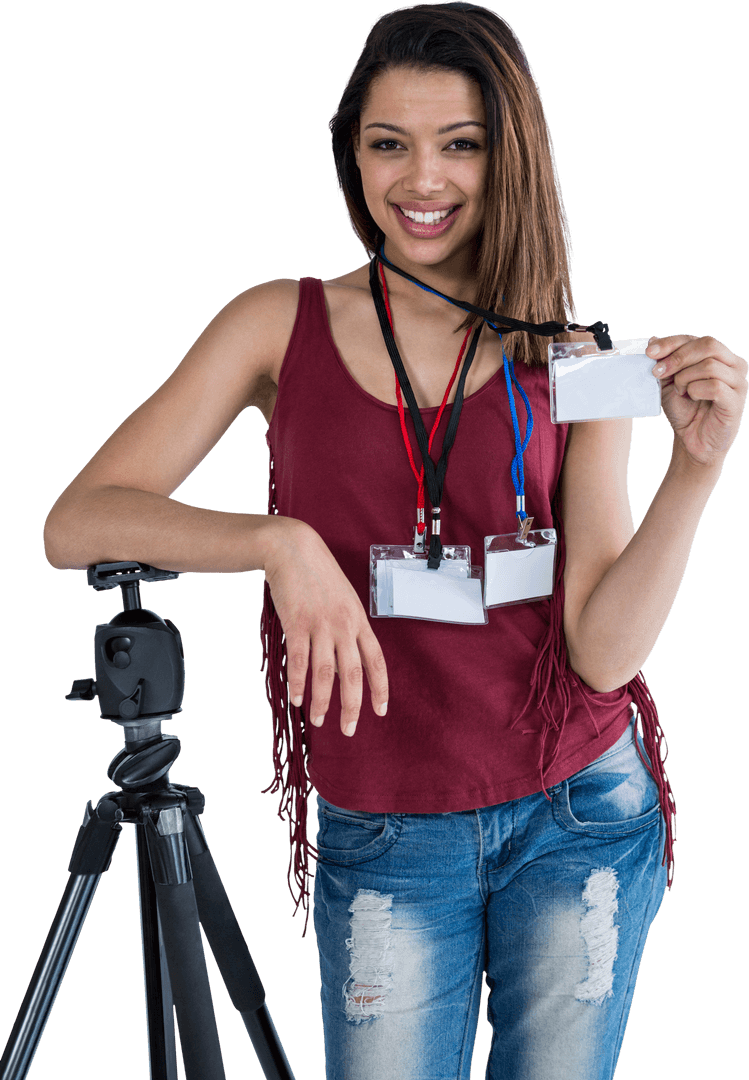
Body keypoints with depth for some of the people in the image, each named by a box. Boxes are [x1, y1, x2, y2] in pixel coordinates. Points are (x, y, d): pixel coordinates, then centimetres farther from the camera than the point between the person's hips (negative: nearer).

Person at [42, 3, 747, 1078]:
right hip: (380, 837, -1)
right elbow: (75, 525, -11)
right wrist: (278, 540, -26)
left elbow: (602, 651, -9)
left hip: (581, 816, 1)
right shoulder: (283, 326, -3)